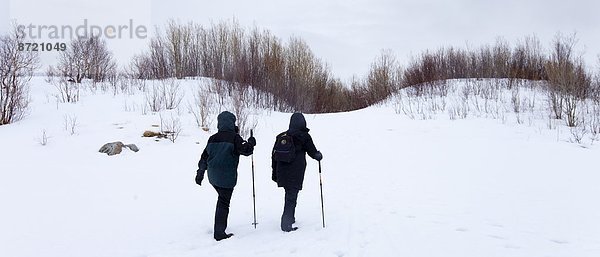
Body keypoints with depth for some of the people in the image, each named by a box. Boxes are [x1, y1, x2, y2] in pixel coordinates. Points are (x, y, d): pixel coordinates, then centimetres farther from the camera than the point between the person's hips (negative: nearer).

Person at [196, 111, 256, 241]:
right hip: (227, 177, -6)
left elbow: (204, 156, 12)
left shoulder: (213, 138, 6)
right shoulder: (234, 138, -11)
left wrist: (200, 173, 20)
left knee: (222, 199, 23)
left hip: (213, 177, 6)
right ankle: (219, 233, 6)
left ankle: (220, 226, 29)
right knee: (223, 203, 1)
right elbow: (245, 150, -15)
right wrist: (251, 143, 6)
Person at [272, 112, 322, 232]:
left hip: (282, 172, 5)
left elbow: (274, 155, 10)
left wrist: (274, 172, 18)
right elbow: (313, 153, -1)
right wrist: (319, 156, 23)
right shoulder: (304, 136, -6)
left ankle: (290, 218, 30)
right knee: (291, 196, -1)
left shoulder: (281, 136, 9)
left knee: (289, 194, 21)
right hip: (295, 173, -5)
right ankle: (286, 224, -4)